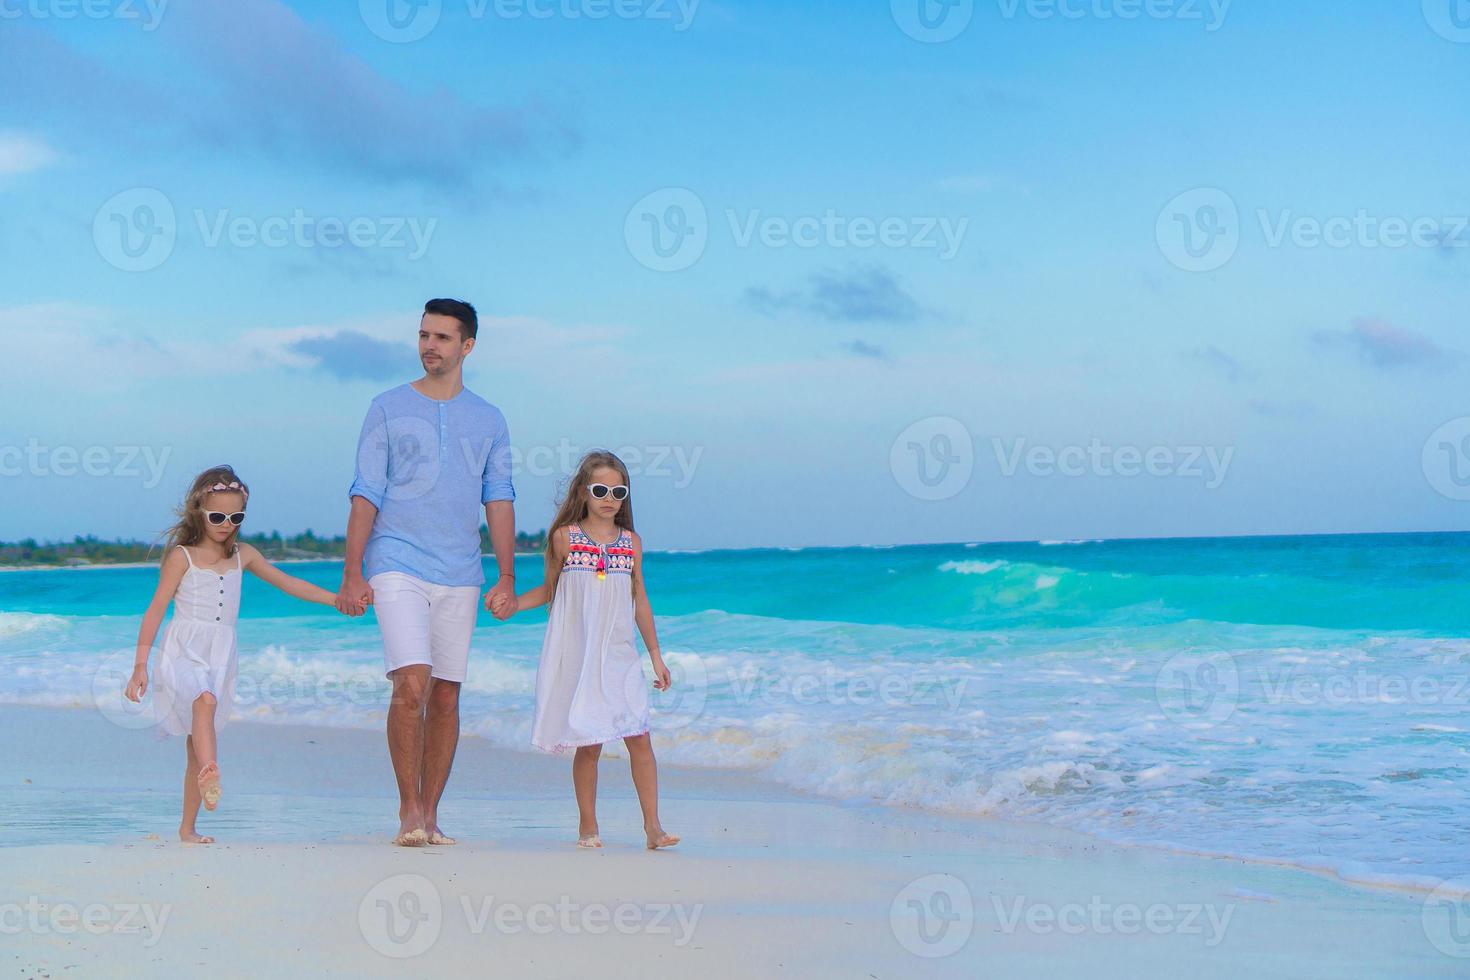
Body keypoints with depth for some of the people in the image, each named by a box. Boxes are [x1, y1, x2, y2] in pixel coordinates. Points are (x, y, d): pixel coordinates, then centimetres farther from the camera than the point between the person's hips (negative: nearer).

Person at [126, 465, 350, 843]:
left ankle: (188, 828, 9)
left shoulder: (242, 555, 13)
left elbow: (288, 583, 19)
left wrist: (338, 599, 14)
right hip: (184, 655, -4)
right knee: (205, 700, -36)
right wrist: (140, 665, -9)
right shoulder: (182, 556, 0)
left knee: (196, 742, 5)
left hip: (220, 658, 4)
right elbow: (156, 610, -3)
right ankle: (209, 772, -54)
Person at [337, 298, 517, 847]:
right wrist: (352, 573, -5)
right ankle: (409, 810, -7)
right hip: (398, 567, -3)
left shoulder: (489, 420, 11)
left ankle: (429, 816, 13)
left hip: (460, 575, 3)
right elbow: (366, 494, 2)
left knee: (446, 696, 4)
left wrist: (507, 578, 2)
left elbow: (498, 499, 10)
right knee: (411, 684, -16)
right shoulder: (388, 409, 5)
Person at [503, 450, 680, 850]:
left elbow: (640, 600, 13)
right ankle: (587, 826, 13)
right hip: (577, 656, -2)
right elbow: (550, 588, 11)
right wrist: (515, 602, -8)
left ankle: (652, 825, -2)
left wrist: (656, 655, 13)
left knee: (639, 738, -6)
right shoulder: (564, 538, 1)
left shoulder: (631, 542, 8)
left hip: (620, 656, 2)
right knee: (589, 744, -1)